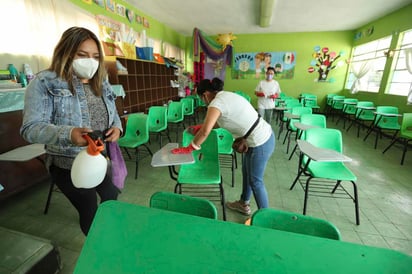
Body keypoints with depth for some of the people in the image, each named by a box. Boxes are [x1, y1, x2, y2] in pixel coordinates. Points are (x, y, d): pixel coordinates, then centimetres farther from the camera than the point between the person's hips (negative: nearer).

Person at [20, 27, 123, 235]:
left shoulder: (101, 83, 5)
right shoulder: (45, 83, -13)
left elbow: (113, 114, 11)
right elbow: (31, 128, -19)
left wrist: (117, 127, -13)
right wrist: (68, 134, -38)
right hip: (68, 165, -5)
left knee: (112, 197, 21)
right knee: (90, 212, 5)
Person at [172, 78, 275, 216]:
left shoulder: (217, 102, -19)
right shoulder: (226, 96, 11)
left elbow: (205, 132, -25)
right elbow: (221, 120, 24)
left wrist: (189, 148, -12)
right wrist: (202, 126, 25)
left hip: (260, 143, -10)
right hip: (265, 135, 10)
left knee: (255, 181, 9)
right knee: (246, 173, 23)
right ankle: (244, 204, 45)